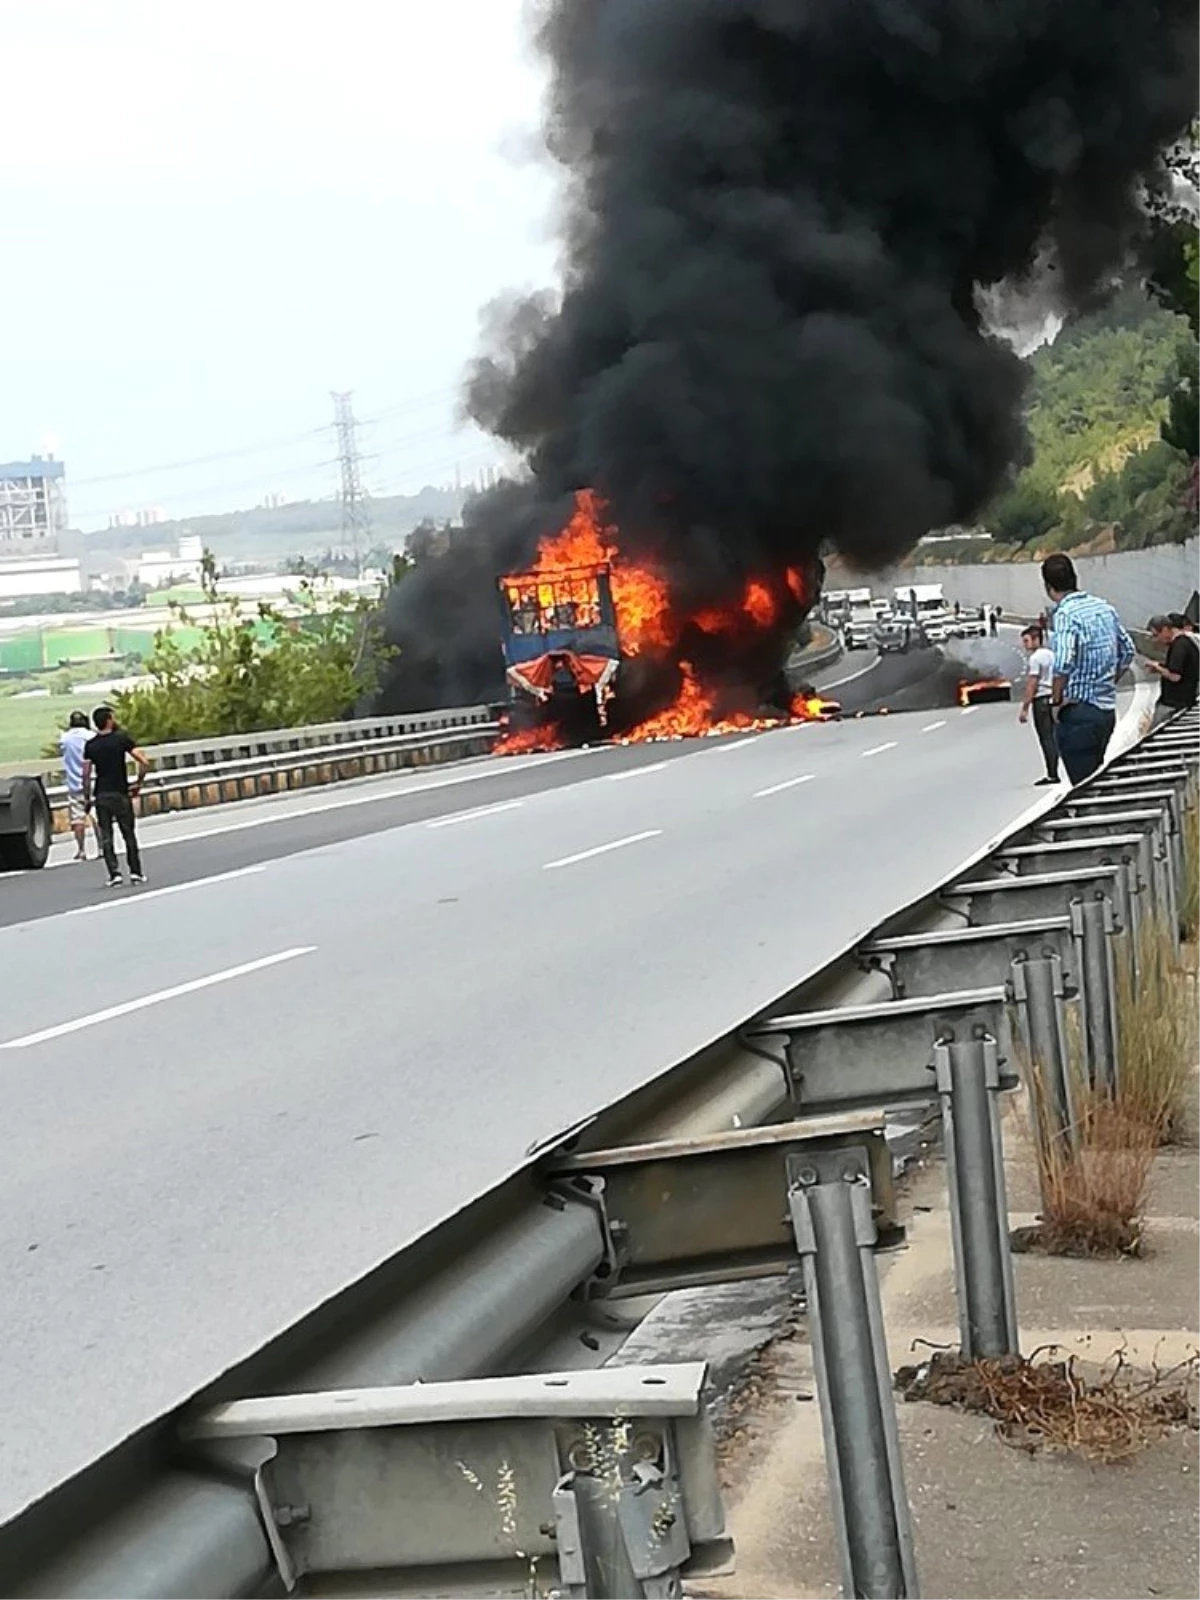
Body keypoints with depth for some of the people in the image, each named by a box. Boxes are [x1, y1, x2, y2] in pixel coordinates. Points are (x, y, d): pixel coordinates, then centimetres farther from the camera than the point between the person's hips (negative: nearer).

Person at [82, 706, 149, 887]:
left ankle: (114, 874, -3)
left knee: (106, 837, 5)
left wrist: (87, 797, 4)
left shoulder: (90, 745, 2)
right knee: (129, 834, 10)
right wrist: (138, 783, 0)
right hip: (121, 794, -1)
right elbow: (144, 762, -13)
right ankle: (136, 872, 11)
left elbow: (86, 774, -3)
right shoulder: (122, 738, -5)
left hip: (101, 796, 2)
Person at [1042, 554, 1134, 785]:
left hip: (1079, 712, -8)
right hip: (1107, 709, 8)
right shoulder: (1104, 607, 9)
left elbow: (1063, 664, -27)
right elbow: (1127, 651, 18)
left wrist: (1056, 700, -13)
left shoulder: (1065, 614, -15)